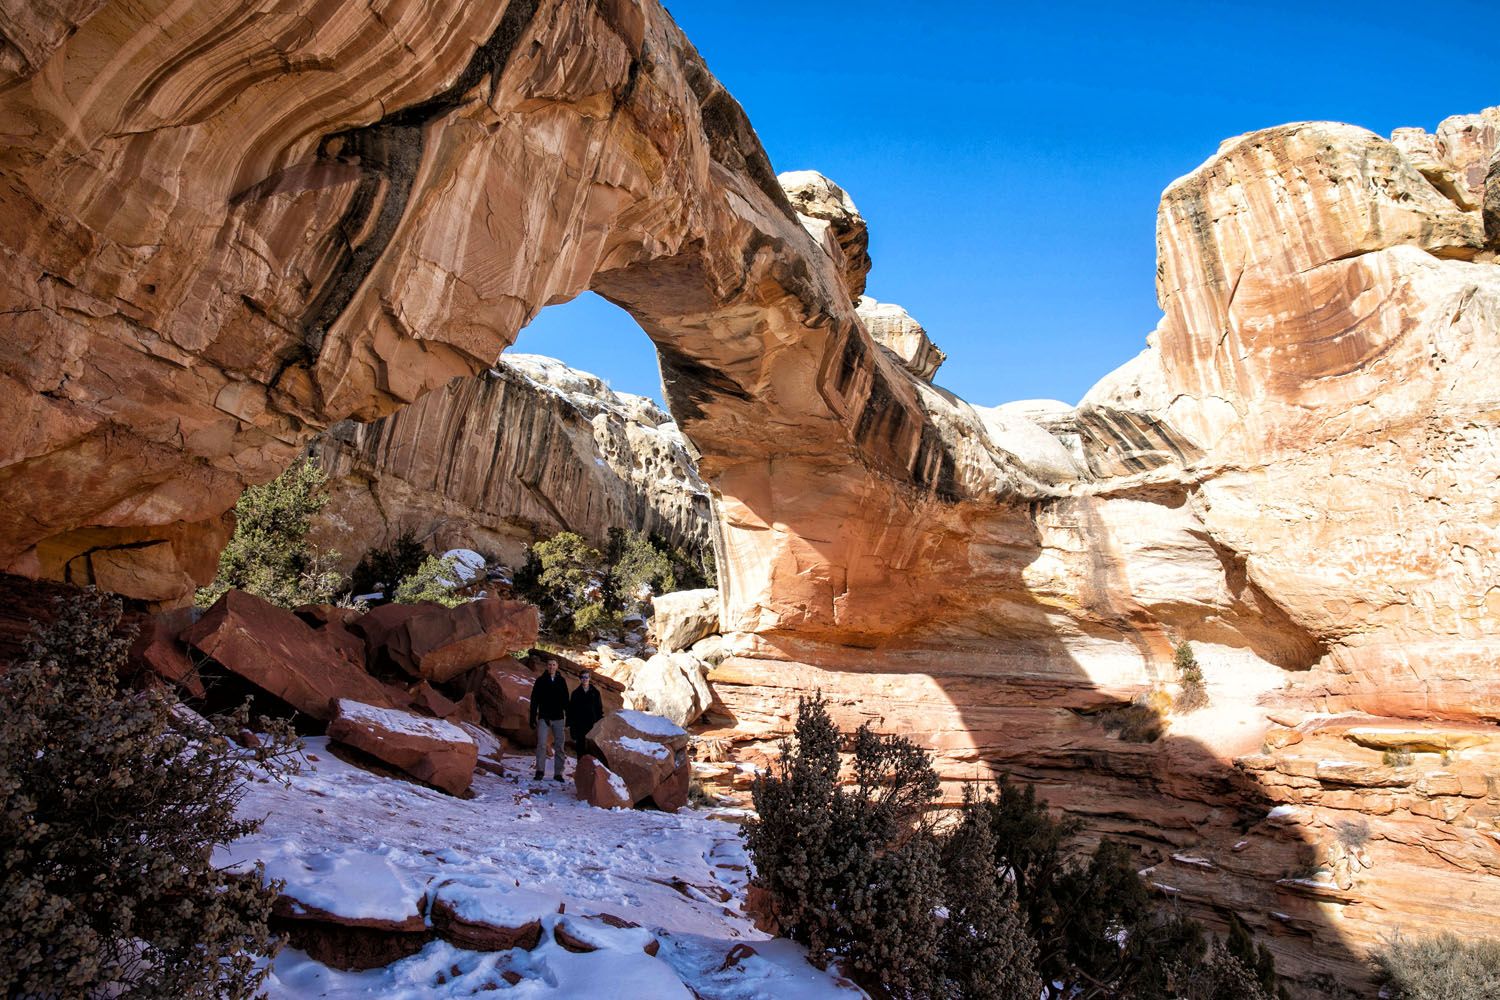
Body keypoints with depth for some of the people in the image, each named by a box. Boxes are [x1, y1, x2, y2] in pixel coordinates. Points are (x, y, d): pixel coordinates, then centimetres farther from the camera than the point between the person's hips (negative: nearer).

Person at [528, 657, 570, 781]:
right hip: (543, 718, -2)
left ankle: (558, 773, 8)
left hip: (558, 718, 2)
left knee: (559, 746, 3)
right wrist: (533, 718, -2)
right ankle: (540, 771, -6)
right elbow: (534, 701, 2)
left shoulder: (561, 681, 8)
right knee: (541, 744, -11)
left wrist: (569, 717, 9)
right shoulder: (540, 680, 2)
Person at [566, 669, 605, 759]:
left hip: (592, 724, 0)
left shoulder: (595, 692, 6)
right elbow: (571, 709, 5)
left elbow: (600, 708, 6)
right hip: (579, 724, 1)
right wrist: (570, 724, -1)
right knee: (580, 744, 2)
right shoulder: (576, 693, 6)